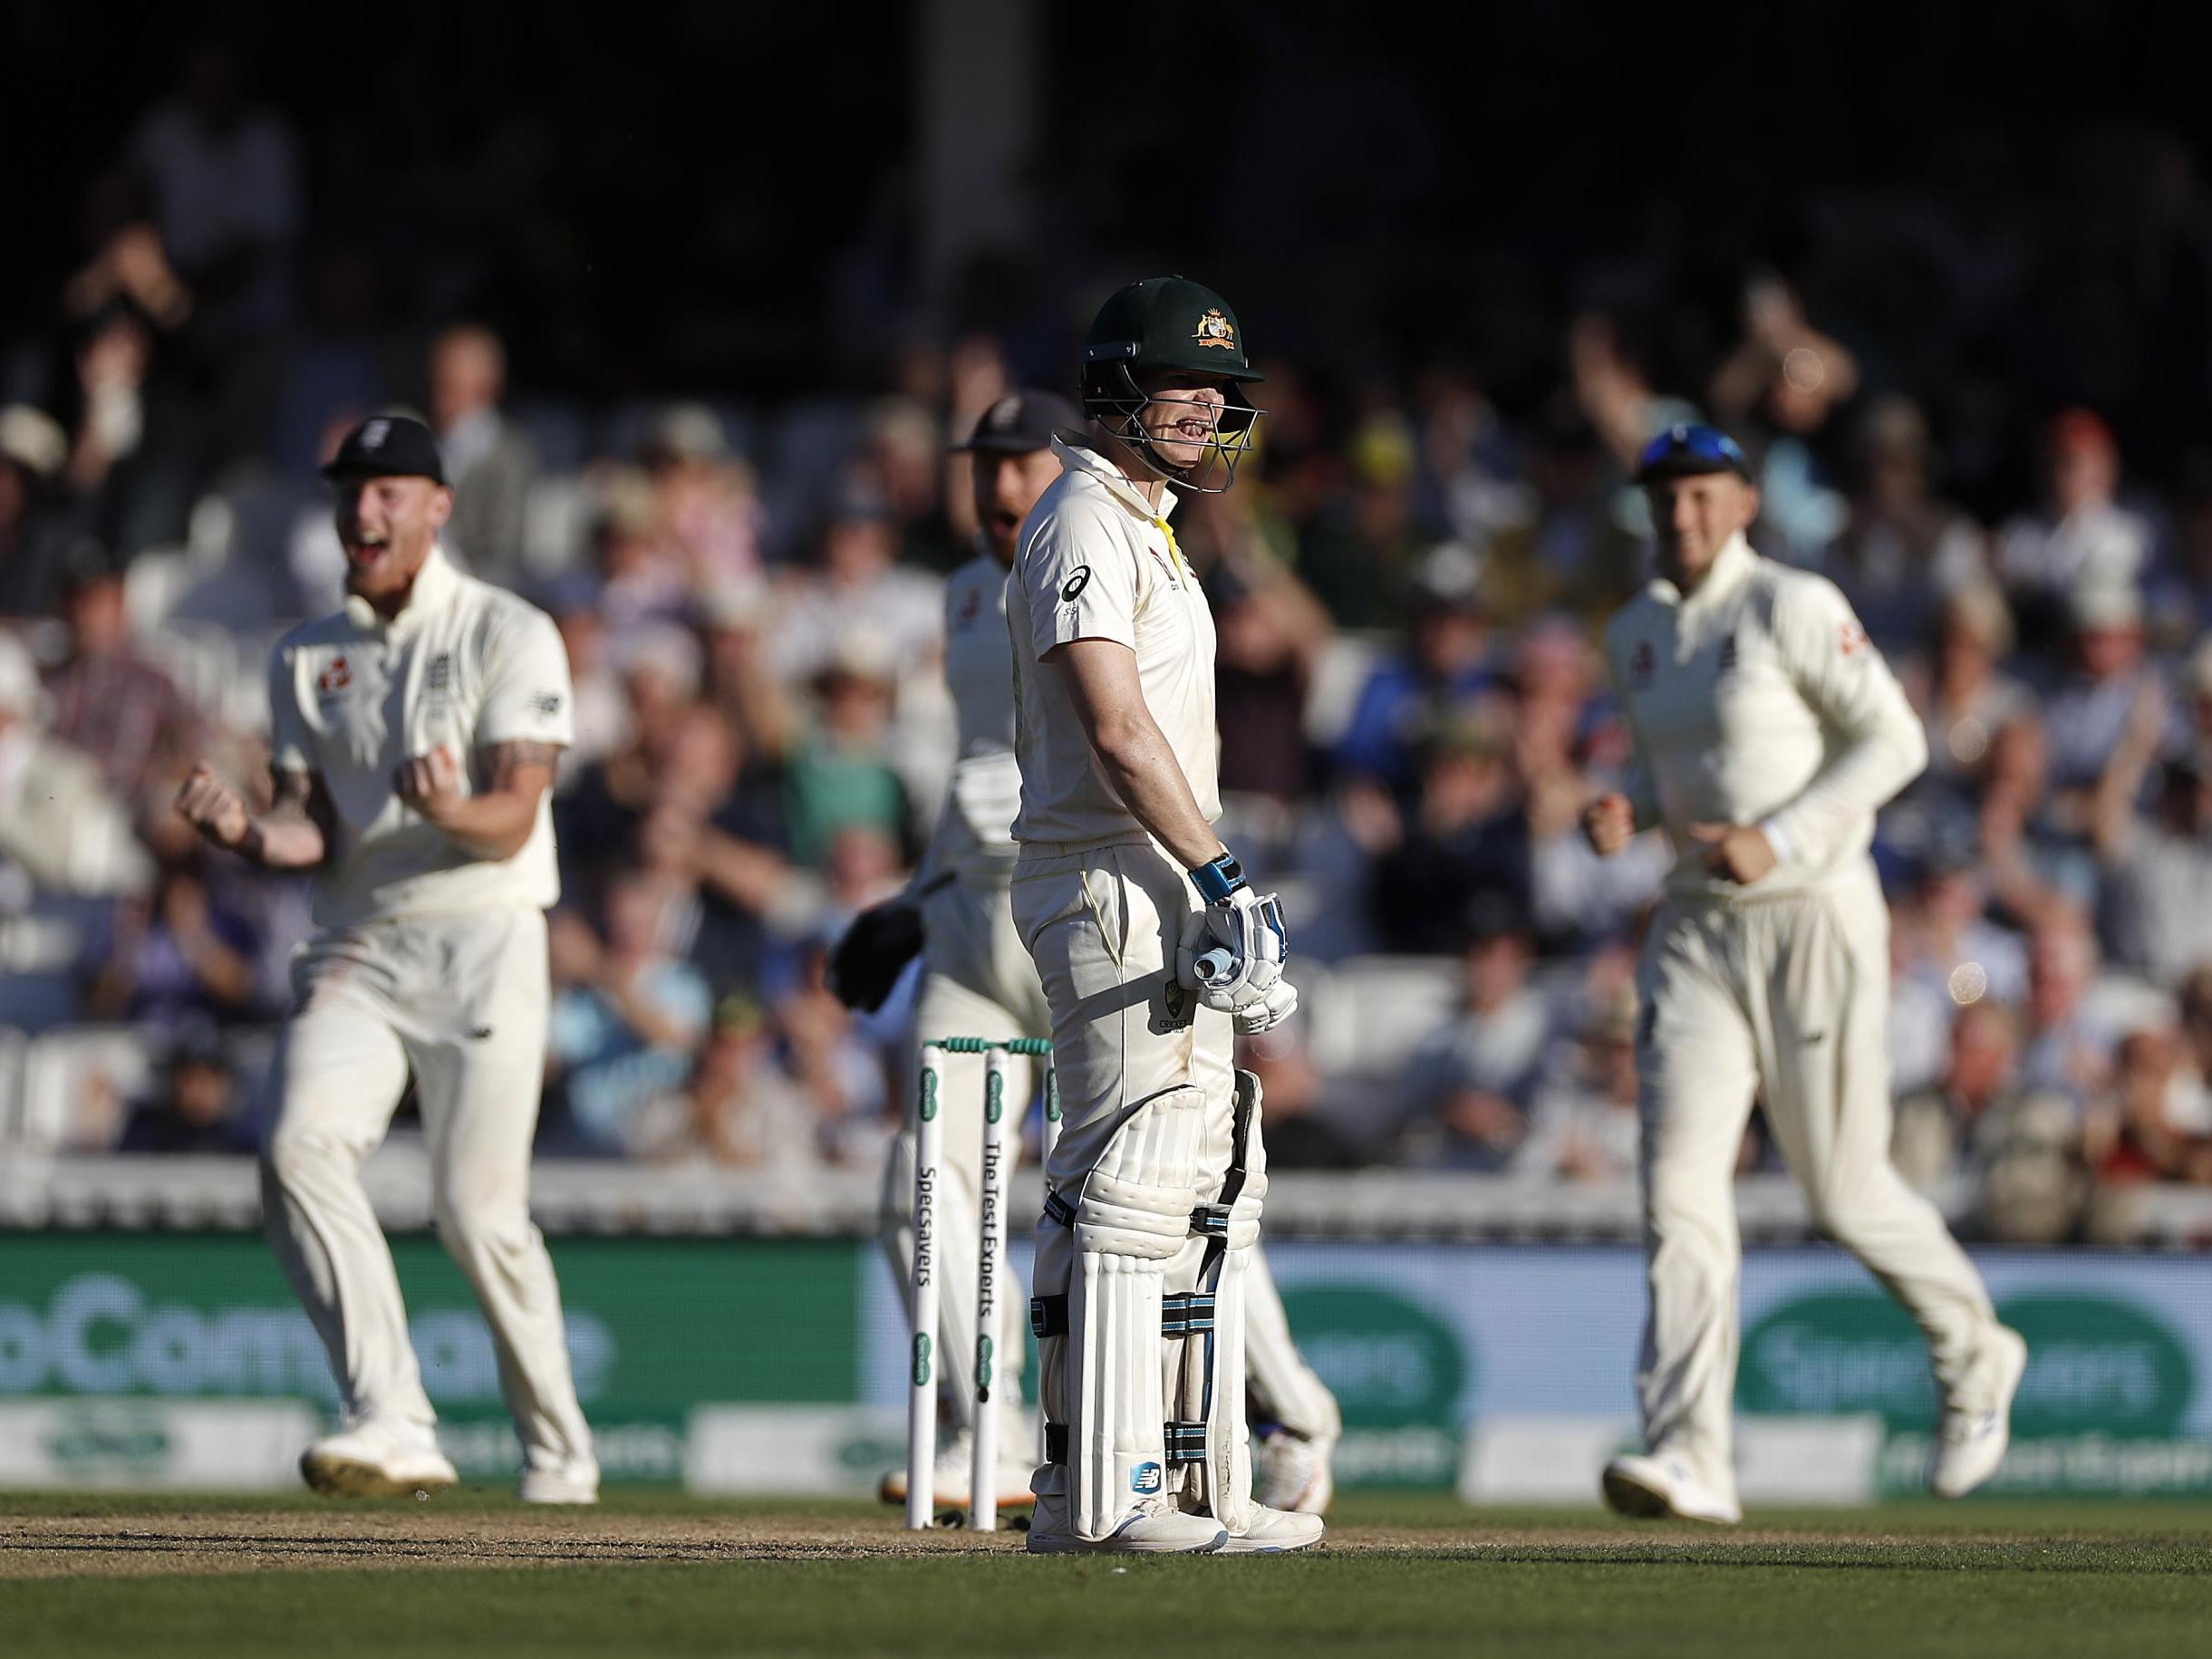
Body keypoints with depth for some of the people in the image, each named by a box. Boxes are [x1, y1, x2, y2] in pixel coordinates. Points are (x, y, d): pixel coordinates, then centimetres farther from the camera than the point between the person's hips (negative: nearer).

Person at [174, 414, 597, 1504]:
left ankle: (558, 1452, 12)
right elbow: (311, 833, 6)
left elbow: (514, 822, -9)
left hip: (480, 935, -4)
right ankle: (392, 1424, -28)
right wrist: (240, 831, -17)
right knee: (300, 1147, -22)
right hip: (353, 946, 4)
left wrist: (452, 810, -32)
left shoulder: (509, 636, 1)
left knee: (477, 1209, -8)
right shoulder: (306, 659, 15)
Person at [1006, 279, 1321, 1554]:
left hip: (1175, 896, 11)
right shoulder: (1083, 528, -11)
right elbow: (1118, 732, -21)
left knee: (1213, 1186, 11)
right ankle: (1102, 1497, -15)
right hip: (1114, 886, -11)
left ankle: (1200, 1487, 14)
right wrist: (1227, 881, -24)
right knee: (1137, 1184, -13)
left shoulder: (1147, 530, 21)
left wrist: (1230, 913, 20)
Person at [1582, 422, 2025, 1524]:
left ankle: (1974, 1356, 32)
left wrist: (1778, 838, -20)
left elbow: (1895, 740, -11)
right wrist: (1627, 812, 3)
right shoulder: (1635, 635, 11)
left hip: (1812, 914, -5)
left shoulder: (1793, 608, -10)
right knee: (1678, 1182, -11)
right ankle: (1691, 1458, -16)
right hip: (1697, 928, 6)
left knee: (1845, 1193, 2)